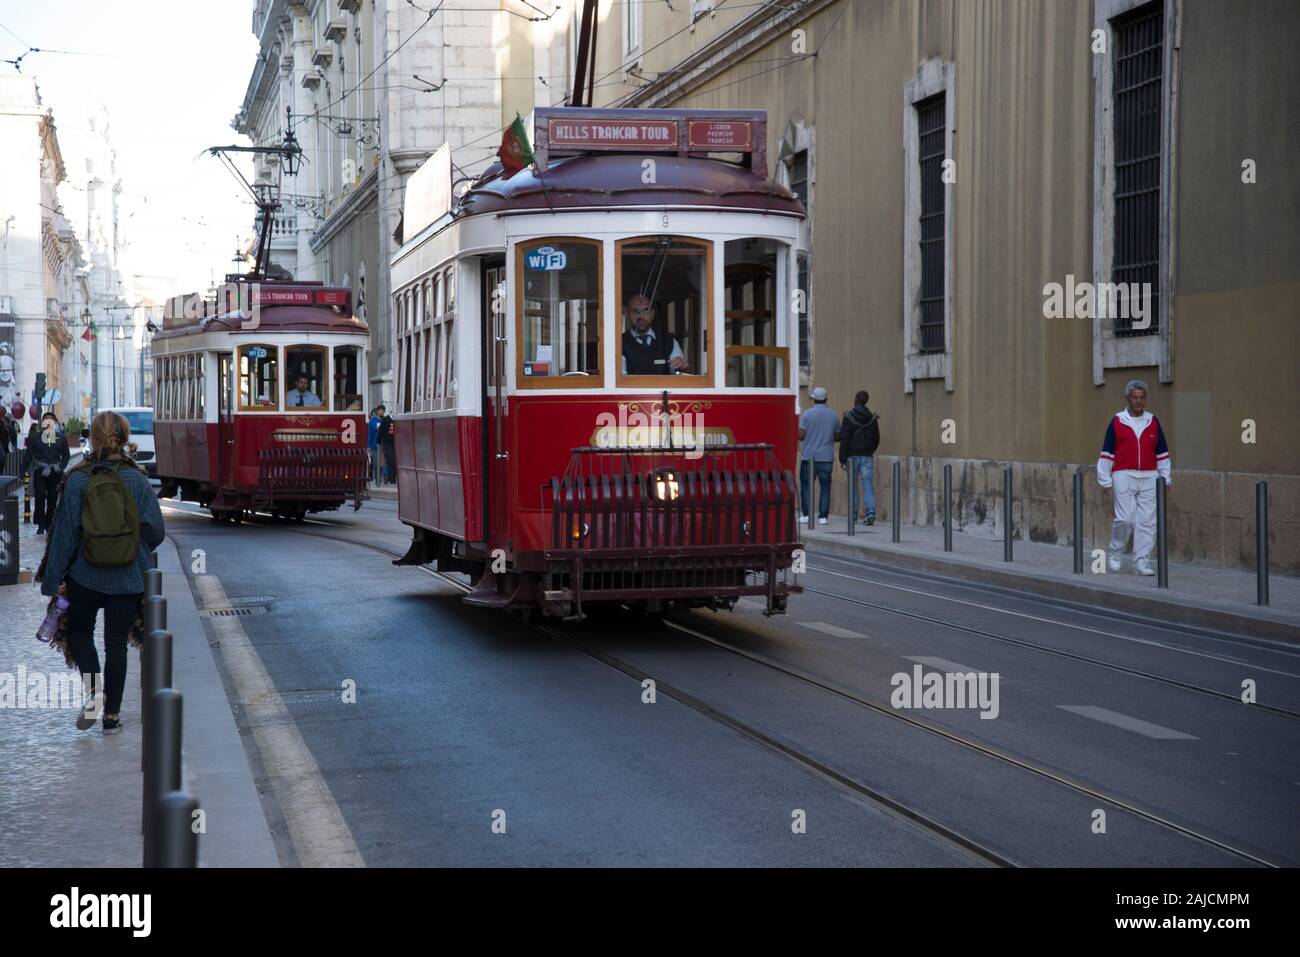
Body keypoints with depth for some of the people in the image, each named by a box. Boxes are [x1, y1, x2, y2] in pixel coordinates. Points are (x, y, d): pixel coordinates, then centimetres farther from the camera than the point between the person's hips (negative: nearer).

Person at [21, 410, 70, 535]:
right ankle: (41, 525, -5)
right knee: (40, 498, -9)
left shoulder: (61, 438, 7)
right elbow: (28, 454, 5)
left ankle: (48, 523, 14)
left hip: (55, 473, 1)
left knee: (52, 499, 3)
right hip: (39, 472, -1)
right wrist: (22, 471, 1)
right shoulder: (35, 437, 4)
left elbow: (66, 455, 10)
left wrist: (60, 466, -7)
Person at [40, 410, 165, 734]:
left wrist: (53, 579, -2)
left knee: (79, 631, 20)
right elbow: (155, 531, -4)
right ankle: (112, 713, 14)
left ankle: (95, 687, -3)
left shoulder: (77, 480, -10)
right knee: (117, 642, 11)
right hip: (127, 579, 1)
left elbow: (64, 531, -8)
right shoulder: (138, 481, -7)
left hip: (84, 575, -1)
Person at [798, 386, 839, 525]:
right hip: (827, 457, 2)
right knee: (825, 486, 5)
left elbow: (800, 436, -10)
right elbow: (838, 437, 9)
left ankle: (806, 515, 2)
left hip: (809, 456, -2)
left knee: (806, 485, 6)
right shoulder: (833, 415, 5)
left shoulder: (807, 414, -6)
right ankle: (823, 516, 1)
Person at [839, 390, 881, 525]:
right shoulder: (872, 418, 3)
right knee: (867, 484, -1)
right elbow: (876, 438, 11)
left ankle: (853, 514, 11)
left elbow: (844, 439, -11)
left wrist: (842, 459, -8)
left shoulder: (849, 417, -9)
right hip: (867, 456, 2)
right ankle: (870, 511, -18)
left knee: (852, 485, 8)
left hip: (852, 456, -2)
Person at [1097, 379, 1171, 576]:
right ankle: (1115, 553, 13)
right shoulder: (1117, 421, 2)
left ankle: (1142, 561, 6)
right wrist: (1105, 480, -1)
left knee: (1147, 521, 0)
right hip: (1124, 476, -3)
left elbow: (1162, 453, 16)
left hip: (1148, 478, 3)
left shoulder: (1153, 422, 10)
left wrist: (1165, 478, 10)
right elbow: (1106, 453, 3)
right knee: (1124, 519, -10)